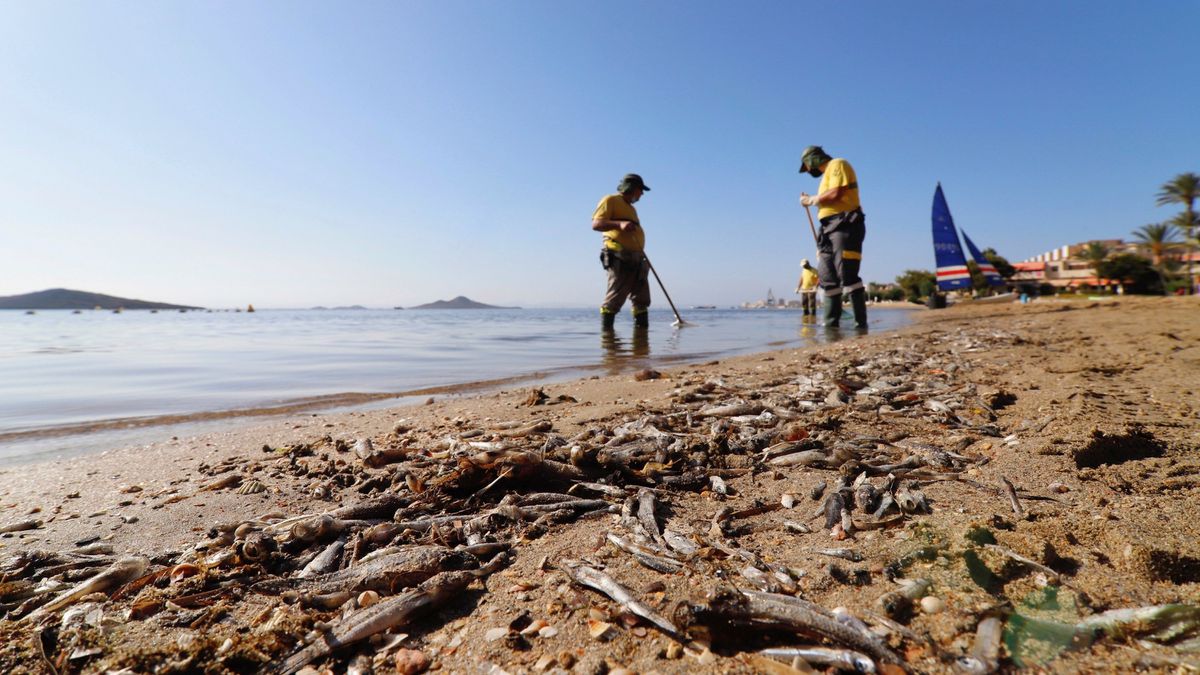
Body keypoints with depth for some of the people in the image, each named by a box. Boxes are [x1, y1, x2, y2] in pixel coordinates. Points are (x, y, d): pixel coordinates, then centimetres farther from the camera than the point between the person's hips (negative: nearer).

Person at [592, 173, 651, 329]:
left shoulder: (631, 208, 30)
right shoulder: (610, 201, 3)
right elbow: (596, 224, -11)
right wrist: (619, 224, -25)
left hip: (637, 259, 9)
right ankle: (606, 331, -10)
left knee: (642, 300, 5)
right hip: (619, 259, -9)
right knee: (614, 299, -13)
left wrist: (643, 258, 24)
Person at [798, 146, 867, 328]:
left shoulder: (837, 165, 0)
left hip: (844, 225, -10)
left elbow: (836, 194, -15)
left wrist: (812, 199, -3)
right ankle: (830, 323, 8)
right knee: (828, 278, 5)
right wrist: (812, 201, 12)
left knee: (847, 276, -15)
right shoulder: (827, 174, 27)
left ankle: (861, 322, -14)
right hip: (829, 228, 10)